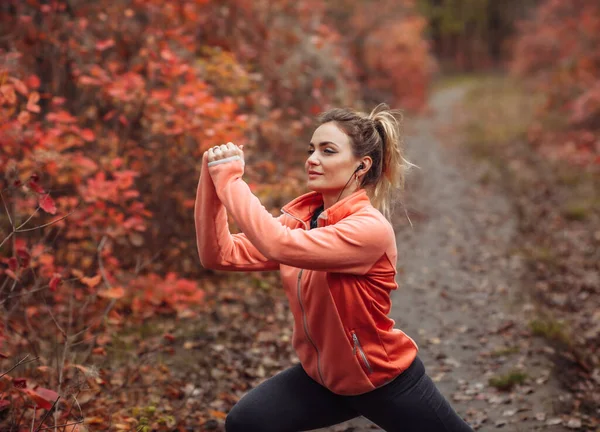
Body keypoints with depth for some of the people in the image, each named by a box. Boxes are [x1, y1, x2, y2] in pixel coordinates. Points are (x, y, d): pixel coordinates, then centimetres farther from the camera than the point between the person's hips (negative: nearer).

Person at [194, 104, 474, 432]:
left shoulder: (370, 229, -28)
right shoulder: (300, 219, -7)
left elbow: (278, 245, -41)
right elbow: (219, 254, -14)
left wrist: (230, 179, -34)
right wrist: (213, 179, -24)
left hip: (387, 380, -6)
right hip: (323, 375, 6)